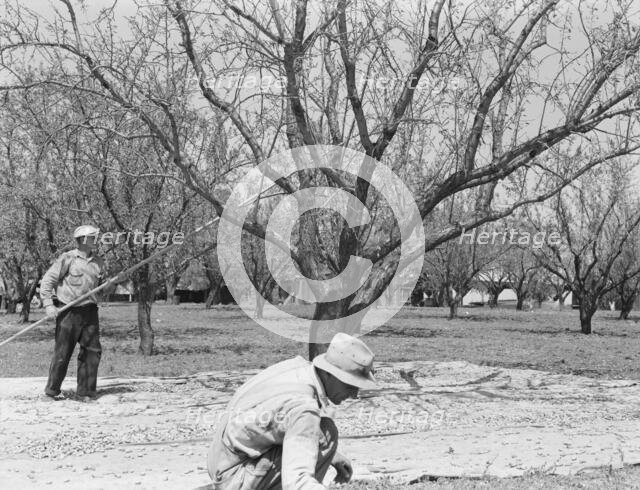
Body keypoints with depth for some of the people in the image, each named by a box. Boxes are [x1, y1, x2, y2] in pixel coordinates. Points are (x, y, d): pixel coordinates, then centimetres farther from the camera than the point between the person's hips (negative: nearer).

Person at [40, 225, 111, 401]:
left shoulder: (98, 262, 10)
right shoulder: (67, 259, -6)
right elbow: (48, 280, -7)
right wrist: (48, 304, -14)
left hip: (89, 312, 5)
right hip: (68, 312, -5)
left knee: (93, 351, 0)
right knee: (62, 353, 0)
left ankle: (84, 392, 9)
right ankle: (51, 392, 15)